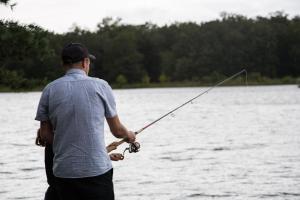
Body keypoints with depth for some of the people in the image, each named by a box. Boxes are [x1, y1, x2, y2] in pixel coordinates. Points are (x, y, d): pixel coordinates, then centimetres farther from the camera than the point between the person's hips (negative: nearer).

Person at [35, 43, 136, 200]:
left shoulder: (50, 90, 3)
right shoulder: (100, 86, -1)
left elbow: (45, 135, 5)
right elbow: (117, 130, 7)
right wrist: (129, 136, 29)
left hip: (63, 171, 2)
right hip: (97, 169, -2)